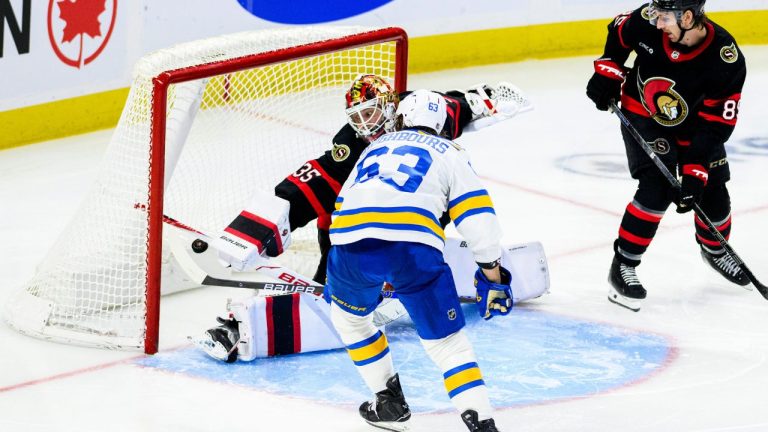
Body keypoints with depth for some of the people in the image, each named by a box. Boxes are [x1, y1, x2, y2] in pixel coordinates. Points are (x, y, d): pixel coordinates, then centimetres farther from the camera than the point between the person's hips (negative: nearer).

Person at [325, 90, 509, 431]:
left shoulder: (375, 147, 35)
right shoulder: (448, 153, 23)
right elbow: (477, 215, 11)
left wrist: (337, 280, 52)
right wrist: (492, 276, 17)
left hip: (350, 240, 3)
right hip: (413, 248, -2)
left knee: (349, 315, 32)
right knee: (446, 341, 6)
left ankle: (389, 403, 32)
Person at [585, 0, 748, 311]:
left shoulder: (727, 60, -32)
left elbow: (715, 124, -27)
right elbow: (619, 32, -1)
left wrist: (694, 173, -29)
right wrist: (607, 73, -9)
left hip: (694, 125, 1)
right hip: (643, 116, -1)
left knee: (712, 191, 7)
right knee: (657, 189, -18)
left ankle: (714, 249, 40)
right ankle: (622, 266, -9)